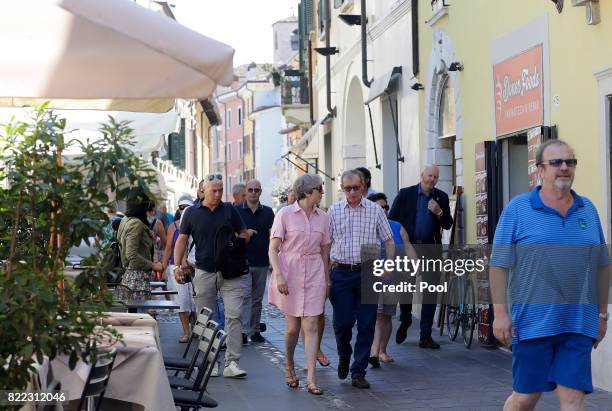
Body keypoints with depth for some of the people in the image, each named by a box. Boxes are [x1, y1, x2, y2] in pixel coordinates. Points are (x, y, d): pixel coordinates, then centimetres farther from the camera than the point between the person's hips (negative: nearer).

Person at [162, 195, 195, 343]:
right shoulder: (173, 226, 7)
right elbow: (168, 248, 9)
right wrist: (163, 268, 5)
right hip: (176, 266, 1)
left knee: (194, 298, -1)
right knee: (182, 299, -1)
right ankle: (186, 332, 6)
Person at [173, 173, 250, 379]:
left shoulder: (229, 210, 6)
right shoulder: (192, 213, 5)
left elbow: (244, 234, 13)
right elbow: (182, 239, 9)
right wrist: (177, 265, -1)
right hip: (204, 273, 0)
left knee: (234, 315, -10)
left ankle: (231, 363, -11)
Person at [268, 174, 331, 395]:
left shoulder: (323, 217, 7)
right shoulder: (285, 214, -5)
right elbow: (273, 249, -6)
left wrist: (327, 280, 12)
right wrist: (279, 275, -16)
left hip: (314, 275, 3)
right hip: (289, 272, -3)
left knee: (311, 326, -4)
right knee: (292, 327, 5)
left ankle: (311, 379, -4)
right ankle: (289, 366, 32)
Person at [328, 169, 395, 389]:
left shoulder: (375, 210, 3)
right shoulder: (334, 210, 5)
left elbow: (389, 241, 7)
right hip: (341, 272, 0)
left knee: (366, 325, 1)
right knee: (342, 322, 0)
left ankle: (358, 372, 11)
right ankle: (344, 356, 31)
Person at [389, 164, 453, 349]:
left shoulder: (441, 197, 7)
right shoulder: (405, 194, 2)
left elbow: (448, 224, 7)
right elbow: (392, 219, 3)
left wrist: (439, 213, -12)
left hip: (431, 249, 1)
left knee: (431, 293, -1)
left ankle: (425, 336, 3)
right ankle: (405, 321, 33)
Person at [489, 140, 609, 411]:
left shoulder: (588, 210, 10)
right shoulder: (518, 209, -1)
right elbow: (499, 265, -4)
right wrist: (500, 314, -9)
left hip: (579, 324, 3)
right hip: (533, 322, -3)